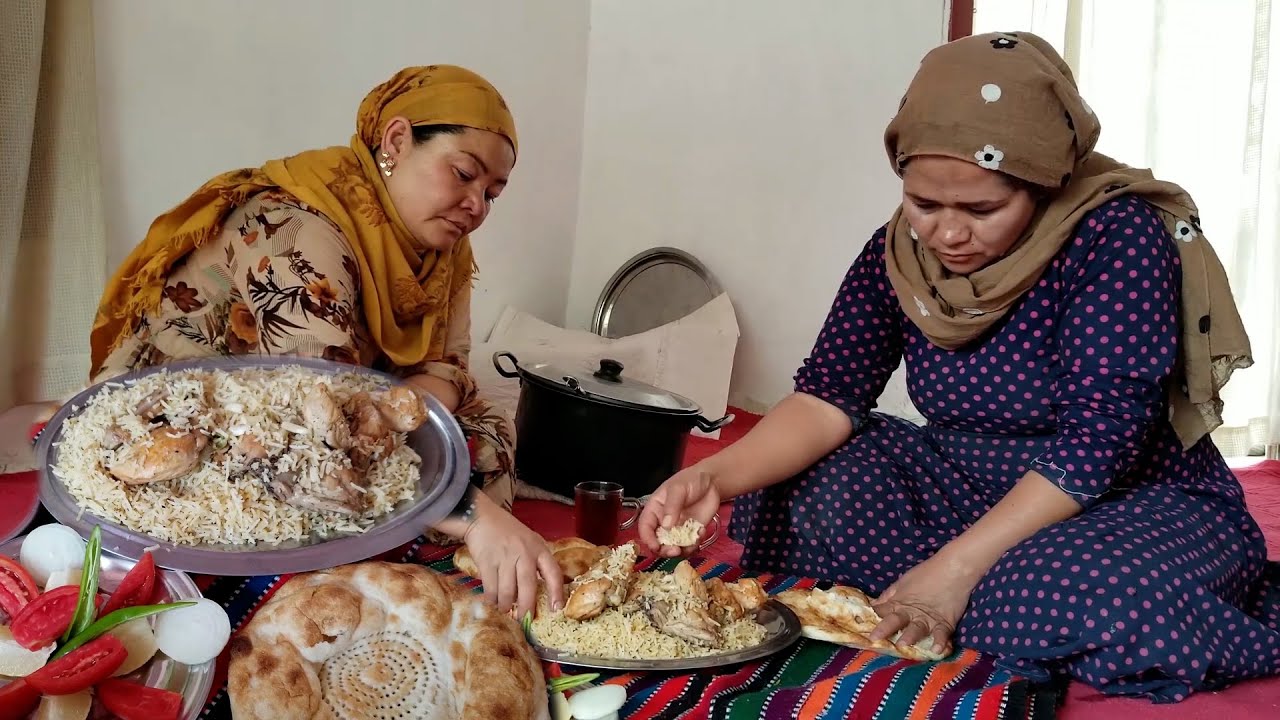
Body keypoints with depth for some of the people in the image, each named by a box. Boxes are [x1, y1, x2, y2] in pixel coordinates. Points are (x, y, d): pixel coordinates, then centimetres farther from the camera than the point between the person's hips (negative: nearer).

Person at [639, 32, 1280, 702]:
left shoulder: (1117, 235, -22)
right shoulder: (900, 252, -6)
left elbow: (1101, 436, -27)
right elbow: (829, 396, -10)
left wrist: (957, 563, -33)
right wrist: (716, 476, -29)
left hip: (1142, 498, -4)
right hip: (965, 484, 5)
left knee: (1076, 602, -38)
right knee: (788, 487, -14)